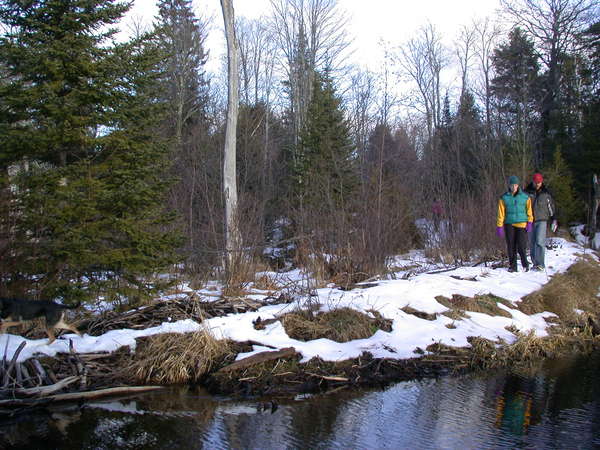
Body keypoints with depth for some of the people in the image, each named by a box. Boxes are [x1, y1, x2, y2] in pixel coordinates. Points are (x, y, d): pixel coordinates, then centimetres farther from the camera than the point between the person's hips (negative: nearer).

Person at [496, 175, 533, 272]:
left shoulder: (525, 197, 3)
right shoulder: (504, 198, 3)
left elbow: (529, 211, 7)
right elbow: (501, 213, 4)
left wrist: (529, 223, -3)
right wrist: (499, 226, 0)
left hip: (522, 224, -1)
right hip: (509, 225, 1)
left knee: (521, 246, -8)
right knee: (511, 247, 3)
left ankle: (525, 264, 13)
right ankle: (512, 266, 13)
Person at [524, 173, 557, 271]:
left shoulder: (546, 193, 6)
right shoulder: (527, 192, 5)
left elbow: (551, 207, 13)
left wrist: (554, 220, 9)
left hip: (542, 220, -2)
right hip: (530, 221, 2)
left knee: (540, 242, -14)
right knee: (532, 243, 3)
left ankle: (541, 264, -15)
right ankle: (535, 263, 12)